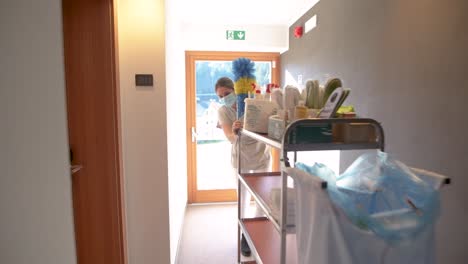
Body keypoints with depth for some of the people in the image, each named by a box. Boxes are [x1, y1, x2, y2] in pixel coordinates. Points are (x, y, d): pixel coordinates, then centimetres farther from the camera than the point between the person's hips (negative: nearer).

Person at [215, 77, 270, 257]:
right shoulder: (222, 112, -16)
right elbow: (230, 137, -31)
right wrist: (234, 133, -54)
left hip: (261, 156, 0)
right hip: (240, 159, 0)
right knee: (243, 199, 7)